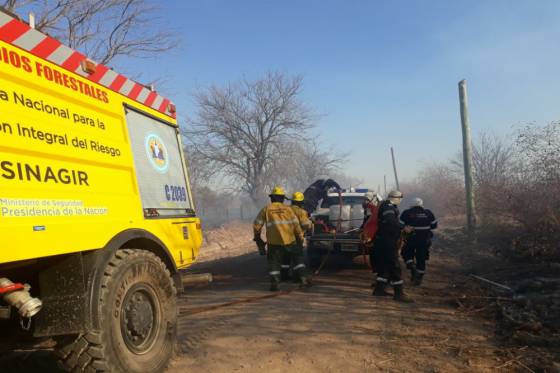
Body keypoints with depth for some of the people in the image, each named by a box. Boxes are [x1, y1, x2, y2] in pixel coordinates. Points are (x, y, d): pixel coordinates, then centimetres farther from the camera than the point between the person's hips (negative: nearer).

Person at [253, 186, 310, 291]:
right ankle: (302, 278, 9)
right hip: (289, 240, 1)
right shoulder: (287, 208, 7)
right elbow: (296, 224, 3)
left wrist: (257, 237, 21)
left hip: (274, 242, 0)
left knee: (273, 262, 10)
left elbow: (256, 225, 7)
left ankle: (274, 283, 1)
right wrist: (300, 238, 12)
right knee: (298, 258, 16)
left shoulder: (266, 209, 6)